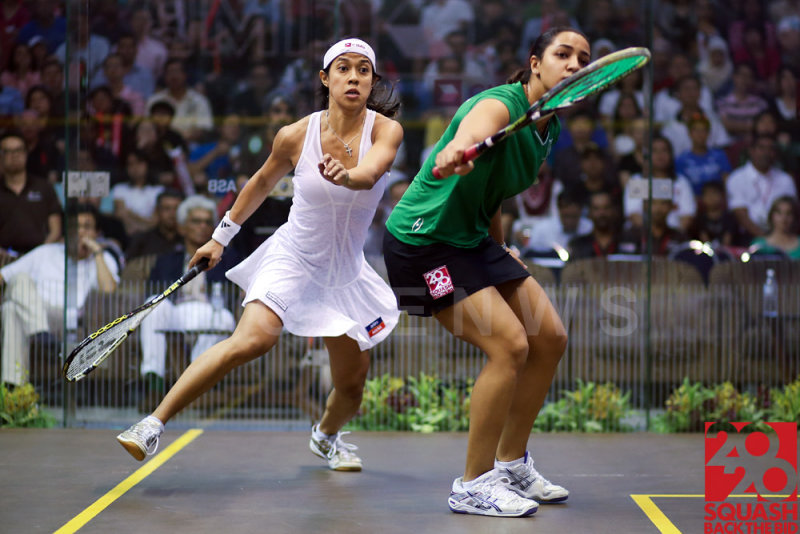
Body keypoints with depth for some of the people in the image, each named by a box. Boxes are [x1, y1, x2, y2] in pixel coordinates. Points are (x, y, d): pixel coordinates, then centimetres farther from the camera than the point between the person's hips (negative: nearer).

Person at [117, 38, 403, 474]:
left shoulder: (385, 130, -12)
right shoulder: (295, 136, -10)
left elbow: (369, 174, -34)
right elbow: (263, 182, 10)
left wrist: (348, 176, -57)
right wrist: (221, 236, 15)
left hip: (344, 273, 2)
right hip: (291, 257, -2)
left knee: (351, 386, 7)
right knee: (253, 339, -29)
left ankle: (326, 435, 44)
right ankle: (153, 424, -25)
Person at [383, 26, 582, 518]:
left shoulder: (549, 130, 5)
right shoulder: (499, 104, -23)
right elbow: (473, 127, -50)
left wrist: (498, 252, 18)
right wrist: (456, 152, -72)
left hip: (471, 239, 9)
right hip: (422, 241, -9)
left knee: (550, 339, 5)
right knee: (510, 345, -19)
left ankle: (512, 464, 22)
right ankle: (474, 486, -7)